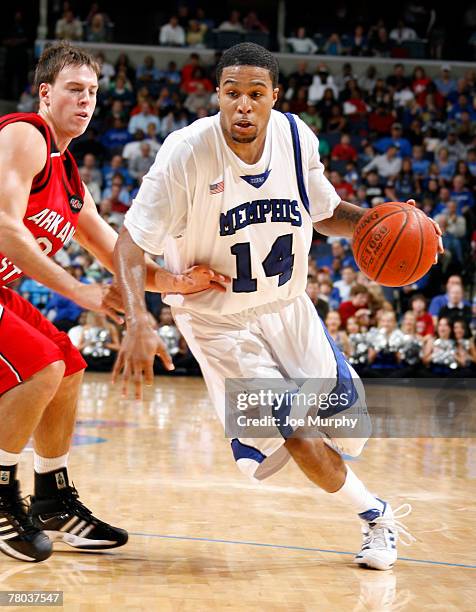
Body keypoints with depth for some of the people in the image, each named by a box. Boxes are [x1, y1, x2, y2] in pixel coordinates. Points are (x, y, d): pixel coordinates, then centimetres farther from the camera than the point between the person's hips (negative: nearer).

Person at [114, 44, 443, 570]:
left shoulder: (296, 138, -10)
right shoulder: (187, 152, -24)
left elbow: (324, 212, 8)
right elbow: (130, 244, -22)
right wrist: (138, 323, -36)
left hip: (286, 307, 4)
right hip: (218, 319, -4)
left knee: (348, 423, 3)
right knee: (297, 433, -12)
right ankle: (375, 516, 16)